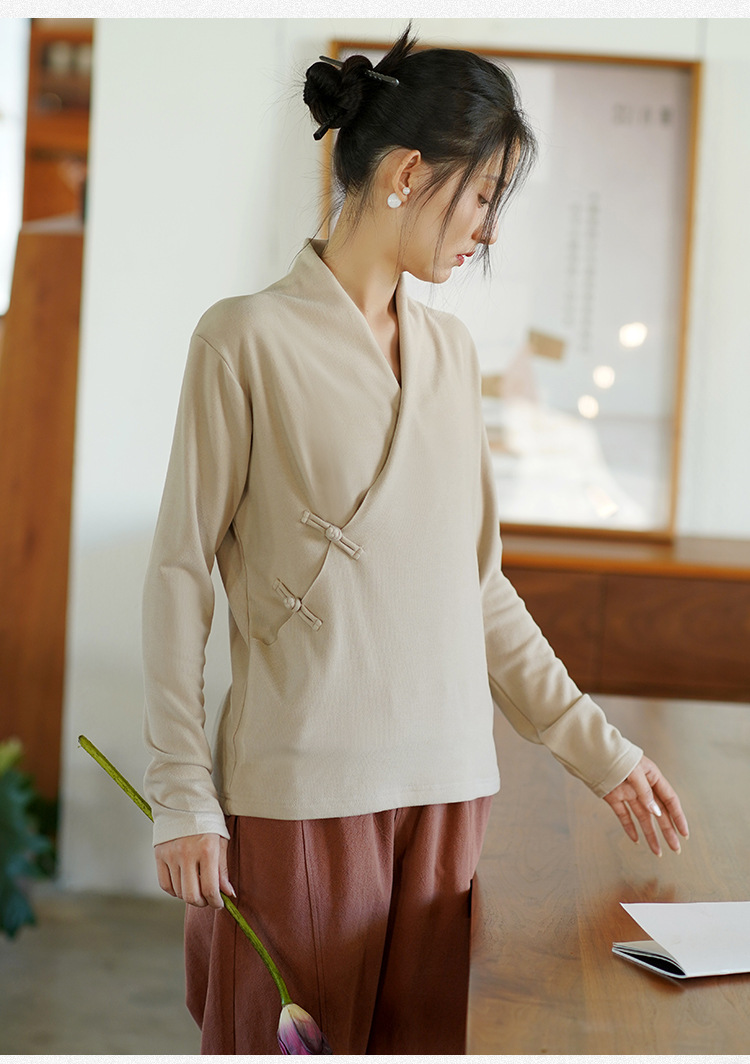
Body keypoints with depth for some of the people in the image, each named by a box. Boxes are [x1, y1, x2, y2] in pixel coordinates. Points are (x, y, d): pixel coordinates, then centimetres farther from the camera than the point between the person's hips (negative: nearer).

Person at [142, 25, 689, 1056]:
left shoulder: (452, 349, 11)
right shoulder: (249, 338, -6)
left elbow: (478, 583, 14)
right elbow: (180, 573, -5)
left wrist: (599, 748, 11)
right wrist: (182, 795, -8)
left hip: (447, 782, 5)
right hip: (296, 788, -5)